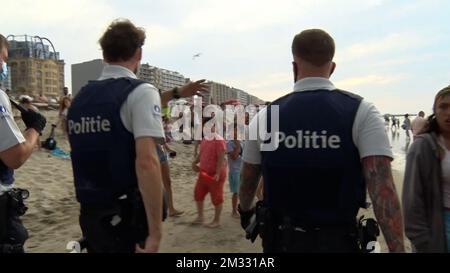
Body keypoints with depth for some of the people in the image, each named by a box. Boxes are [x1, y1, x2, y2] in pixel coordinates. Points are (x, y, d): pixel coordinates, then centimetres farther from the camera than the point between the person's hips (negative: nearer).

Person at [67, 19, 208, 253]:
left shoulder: (81, 96, 8)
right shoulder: (140, 90, -13)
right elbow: (147, 162, -25)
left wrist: (176, 93, 30)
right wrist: (155, 231, -23)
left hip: (88, 214, 7)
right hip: (125, 216, -7)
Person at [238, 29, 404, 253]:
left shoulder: (265, 117, -5)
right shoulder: (361, 112, -10)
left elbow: (247, 182, 5)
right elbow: (383, 189, -20)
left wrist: (245, 211, 23)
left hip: (282, 239, 2)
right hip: (338, 241, -1)